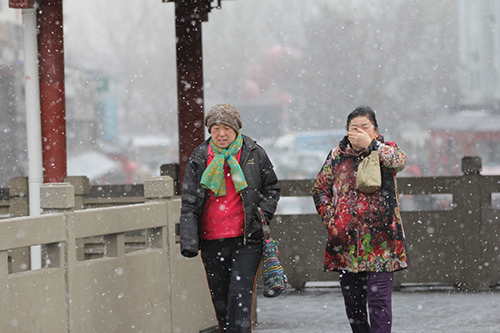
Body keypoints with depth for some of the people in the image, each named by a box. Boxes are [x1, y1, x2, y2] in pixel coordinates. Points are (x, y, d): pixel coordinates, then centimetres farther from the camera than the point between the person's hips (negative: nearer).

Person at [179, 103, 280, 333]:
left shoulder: (254, 154, 3)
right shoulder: (199, 159, 5)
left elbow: (272, 187, 17)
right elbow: (189, 203, 4)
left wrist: (263, 213, -1)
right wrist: (188, 241, -8)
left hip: (246, 239, -2)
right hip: (212, 242, 3)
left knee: (240, 296, -14)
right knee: (220, 301, 9)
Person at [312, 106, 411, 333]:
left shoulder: (385, 151, 5)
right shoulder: (337, 155, 11)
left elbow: (399, 161, -19)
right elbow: (319, 189, 16)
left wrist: (371, 144, -24)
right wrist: (330, 218, 3)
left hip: (379, 239, -3)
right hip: (346, 241, 3)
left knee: (378, 297, -10)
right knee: (352, 300, 10)